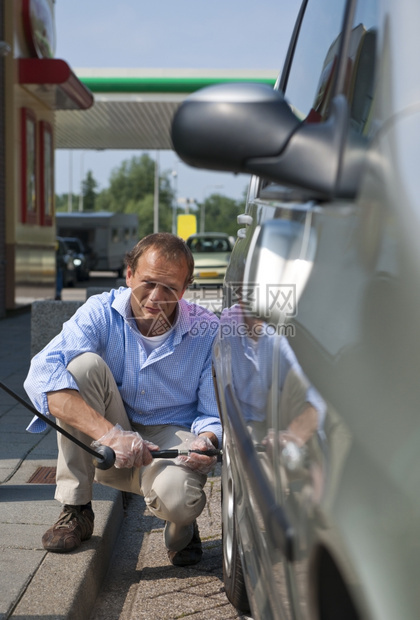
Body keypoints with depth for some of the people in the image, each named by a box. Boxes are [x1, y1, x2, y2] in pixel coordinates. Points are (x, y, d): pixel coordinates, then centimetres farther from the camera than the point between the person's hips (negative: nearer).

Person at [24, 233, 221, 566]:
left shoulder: (207, 331, -12)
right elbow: (42, 375, -29)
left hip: (171, 439, -2)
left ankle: (182, 526, 6)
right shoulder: (101, 313, -14)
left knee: (176, 496, -38)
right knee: (83, 363, -27)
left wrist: (205, 443, -31)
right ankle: (76, 511, -16)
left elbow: (216, 413, -4)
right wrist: (108, 433, -43)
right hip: (104, 448, 2)